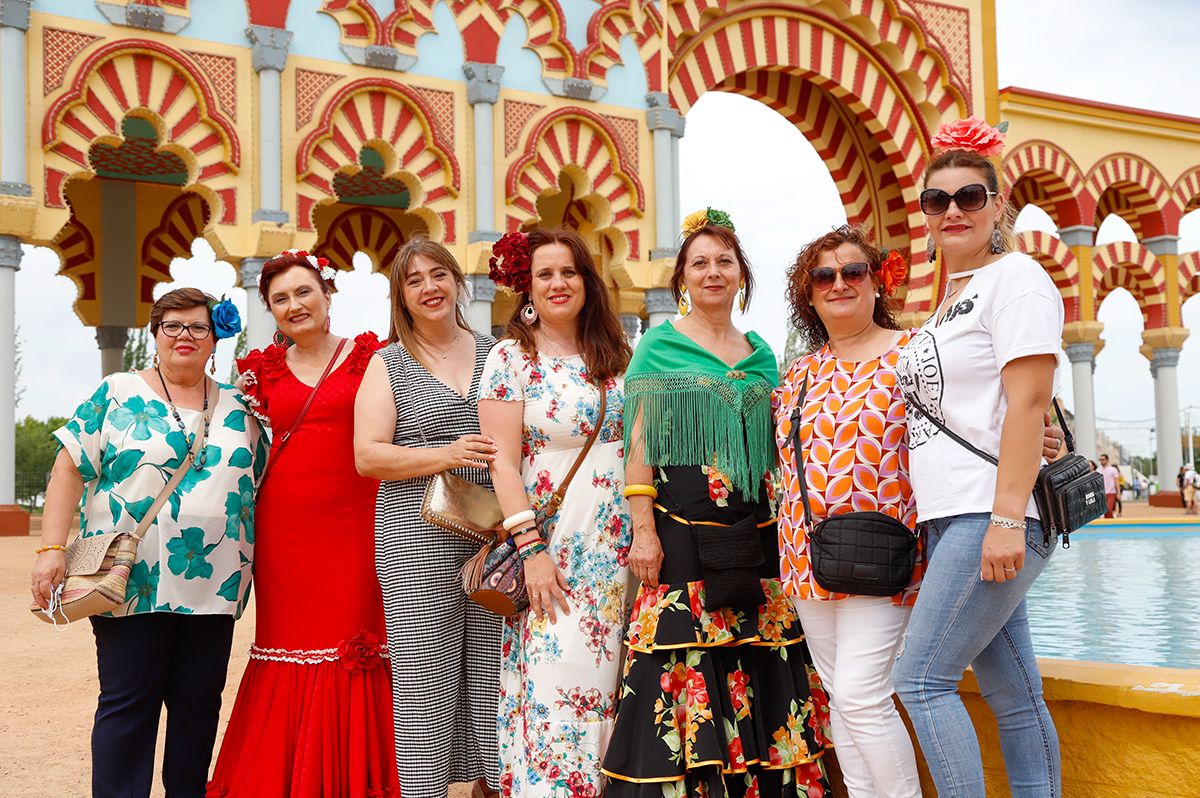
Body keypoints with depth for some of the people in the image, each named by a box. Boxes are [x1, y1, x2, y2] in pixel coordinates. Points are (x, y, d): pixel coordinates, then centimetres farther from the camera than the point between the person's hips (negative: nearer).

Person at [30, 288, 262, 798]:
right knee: (127, 704, 0)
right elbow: (70, 470, -1)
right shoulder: (118, 394, 3)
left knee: (199, 704, 8)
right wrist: (52, 548, -9)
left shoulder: (240, 408, 12)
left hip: (215, 585, 3)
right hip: (132, 583, -3)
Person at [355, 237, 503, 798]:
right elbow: (368, 456, -2)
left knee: (493, 672, 4)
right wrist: (445, 456, -16)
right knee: (423, 679, -3)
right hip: (418, 541, -2)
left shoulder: (494, 353, 15)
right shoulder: (389, 364, 7)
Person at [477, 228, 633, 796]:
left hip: (618, 549, 4)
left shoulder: (615, 355, 11)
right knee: (556, 685, -6)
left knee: (605, 681, 7)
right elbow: (503, 463, -8)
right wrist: (531, 549, -15)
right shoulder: (511, 357, -3)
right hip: (554, 546, -4)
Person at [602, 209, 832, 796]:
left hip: (755, 532, 4)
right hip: (681, 527, -4)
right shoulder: (659, 346, 3)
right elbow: (639, 444, -3)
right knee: (683, 659, -7)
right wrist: (643, 529, -12)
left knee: (762, 671, 3)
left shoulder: (762, 356, 17)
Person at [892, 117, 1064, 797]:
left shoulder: (1015, 276, -6)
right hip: (952, 518, 9)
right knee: (1013, 693, 11)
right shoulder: (950, 295, 21)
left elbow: (1028, 404, -15)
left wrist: (1006, 519, -22)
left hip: (992, 517, -8)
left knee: (921, 680, -9)